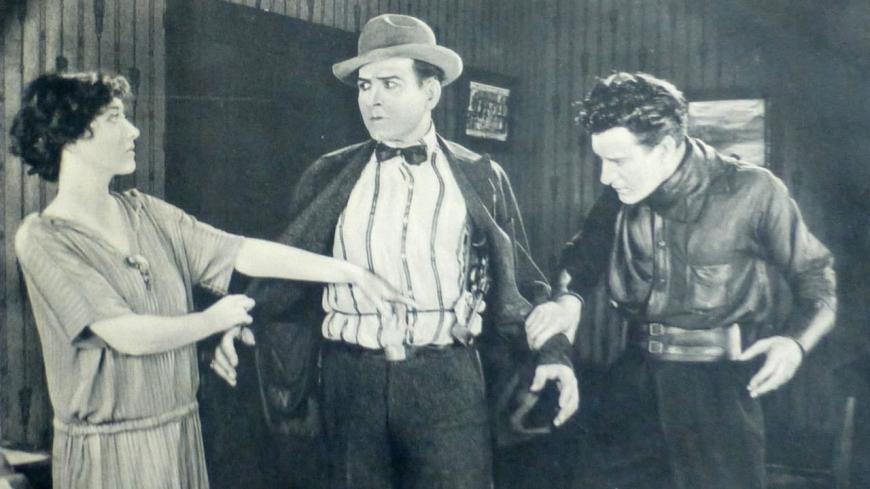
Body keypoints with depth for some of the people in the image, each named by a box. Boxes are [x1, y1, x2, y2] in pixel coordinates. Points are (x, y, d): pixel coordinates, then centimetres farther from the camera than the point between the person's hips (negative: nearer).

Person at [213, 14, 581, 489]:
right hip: (351, 378, 2)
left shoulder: (481, 177, 5)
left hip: (447, 379, -1)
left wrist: (552, 352, -5)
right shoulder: (328, 175, 8)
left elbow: (517, 281, 6)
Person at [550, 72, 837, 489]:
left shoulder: (752, 192, -11)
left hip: (717, 385, -4)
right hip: (636, 377, 4)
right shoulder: (621, 198, 1)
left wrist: (796, 341, -18)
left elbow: (816, 275, 0)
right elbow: (582, 258, 15)